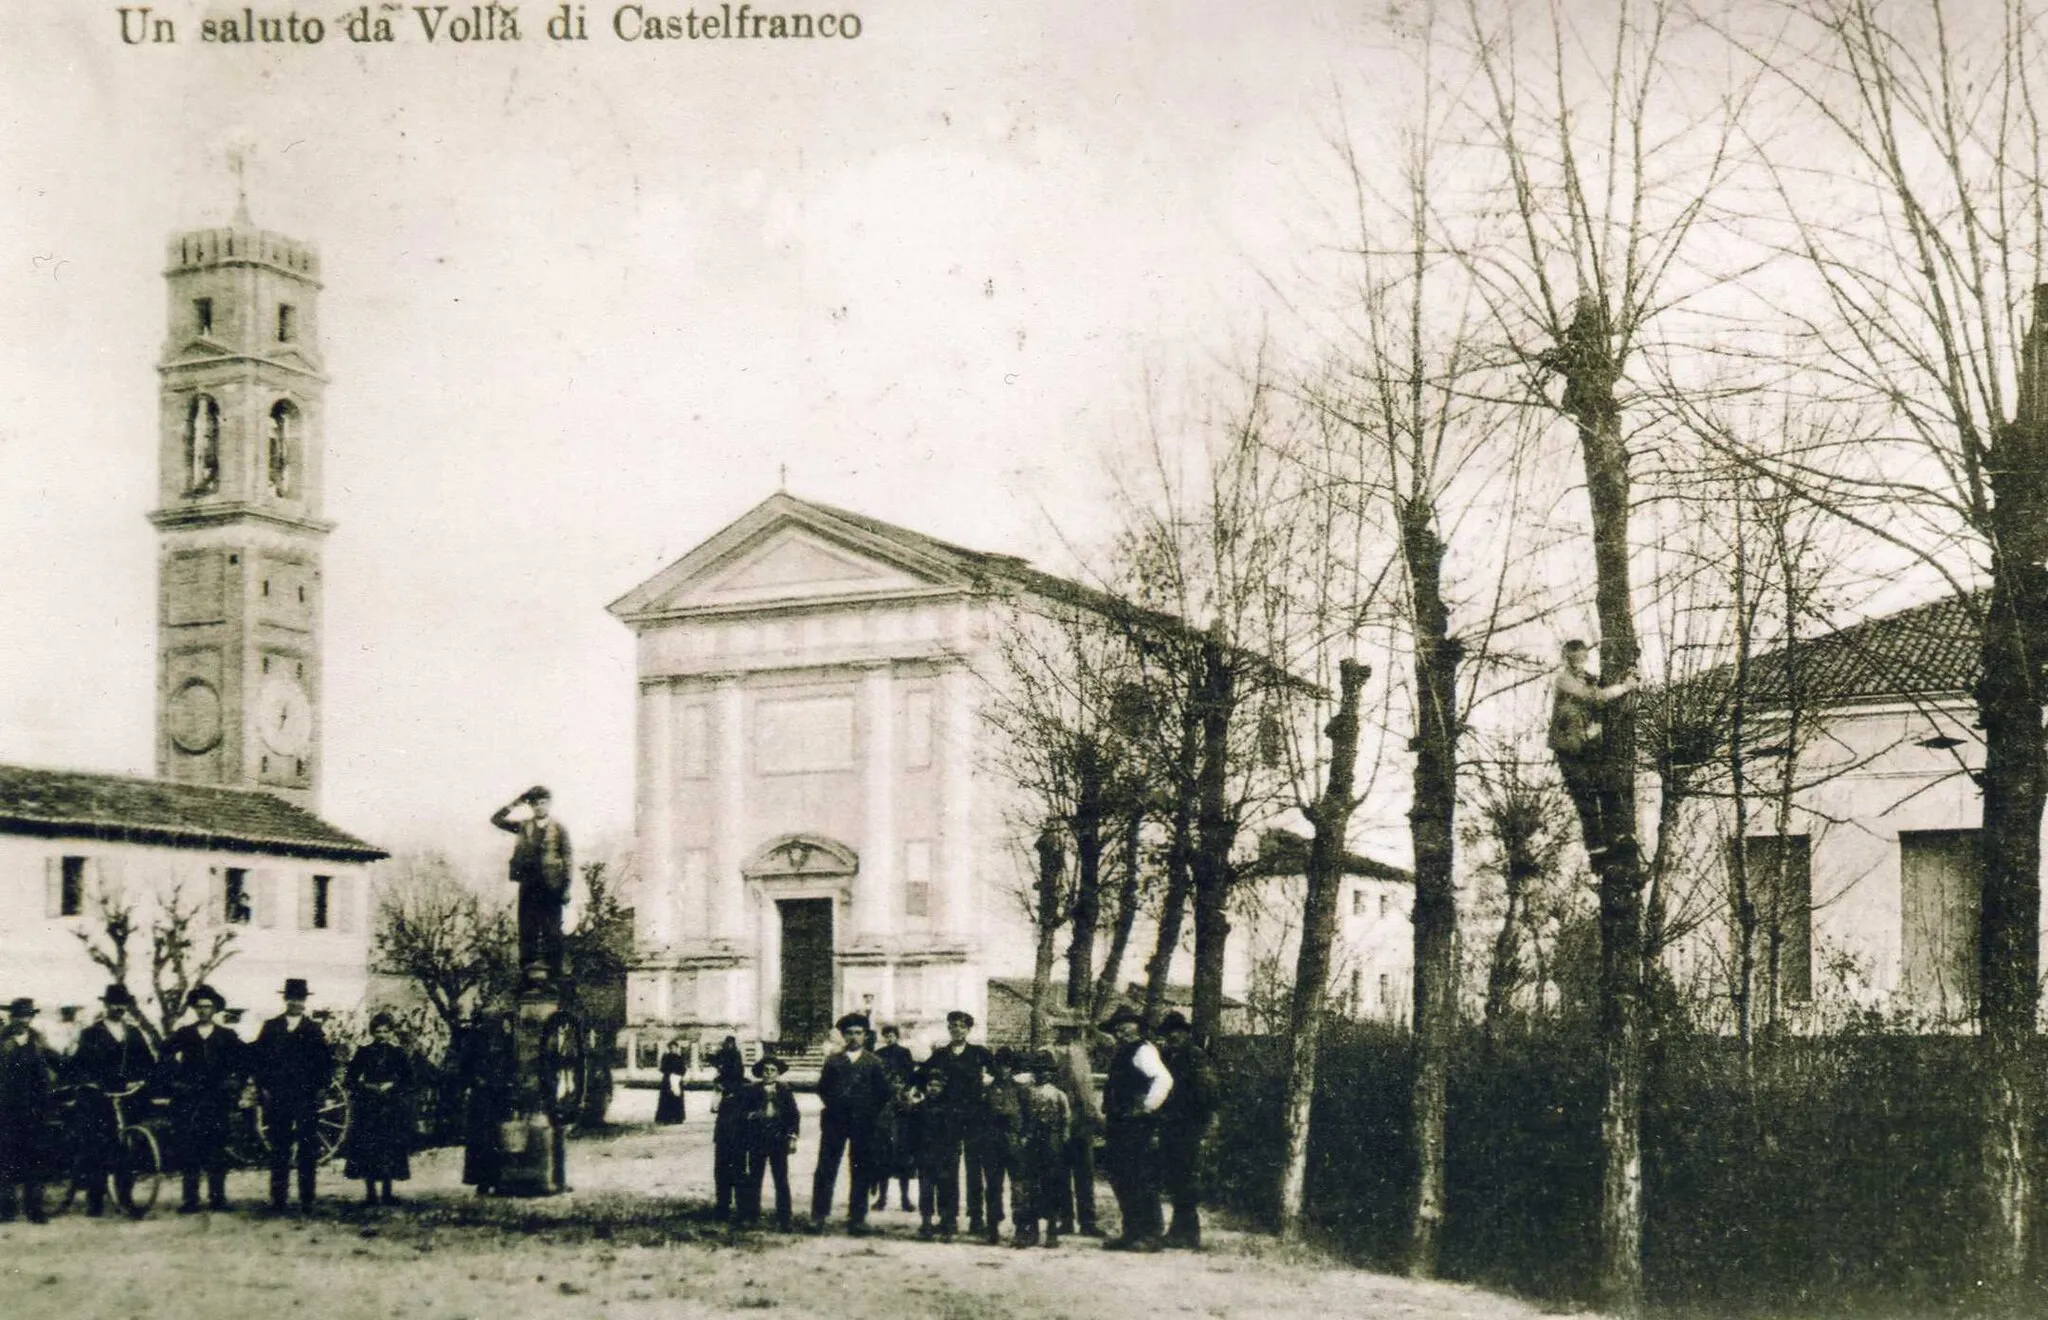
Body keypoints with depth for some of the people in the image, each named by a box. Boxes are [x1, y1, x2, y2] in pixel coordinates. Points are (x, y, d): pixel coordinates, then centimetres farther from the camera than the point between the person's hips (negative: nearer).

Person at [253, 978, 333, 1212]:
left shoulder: (314, 1030, 9)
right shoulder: (270, 1028, 9)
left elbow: (327, 1061, 8)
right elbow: (256, 1058, 8)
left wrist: (321, 1088, -1)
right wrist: (263, 1087, 1)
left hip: (307, 1098, -1)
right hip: (277, 1098, 1)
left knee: (308, 1152, -4)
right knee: (279, 1151, 2)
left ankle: (307, 1200, -2)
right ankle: (277, 1199, 5)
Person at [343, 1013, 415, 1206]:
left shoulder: (399, 1054, 7)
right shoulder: (364, 1053, 8)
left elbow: (409, 1081, 6)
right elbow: (349, 1077, 7)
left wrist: (392, 1086, -9)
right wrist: (366, 1087, -8)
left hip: (392, 1109, 0)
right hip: (367, 1108, 0)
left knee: (390, 1151, -2)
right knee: (367, 1150, -6)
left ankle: (386, 1193, 5)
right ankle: (370, 1193, -1)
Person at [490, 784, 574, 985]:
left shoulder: (559, 829, 5)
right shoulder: (523, 826, 11)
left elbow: (568, 859, 3)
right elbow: (496, 819, 7)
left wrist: (566, 886, -5)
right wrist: (516, 803, 2)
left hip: (551, 886, -2)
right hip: (528, 885, 2)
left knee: (552, 932, -1)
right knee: (527, 932, 0)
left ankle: (553, 975, 1)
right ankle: (529, 973, 1)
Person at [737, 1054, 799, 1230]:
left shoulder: (785, 1091, 4)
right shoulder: (753, 1091, 6)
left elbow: (794, 1115, 4)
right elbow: (743, 1113, 10)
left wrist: (792, 1137, -3)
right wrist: (751, 1116, -11)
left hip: (779, 1140, -1)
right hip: (757, 1141, 1)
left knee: (781, 1181, -2)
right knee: (753, 1179, 4)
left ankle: (783, 1220, 2)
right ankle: (751, 1216, 12)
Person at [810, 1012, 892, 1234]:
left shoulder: (873, 1062, 9)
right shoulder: (833, 1061, 11)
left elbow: (883, 1092, 7)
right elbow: (822, 1088, 12)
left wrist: (871, 1113, 1)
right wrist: (833, 1105, 3)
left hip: (863, 1124, 0)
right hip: (835, 1122, 0)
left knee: (861, 1171, 1)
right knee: (826, 1168, -4)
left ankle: (857, 1218, 5)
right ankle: (818, 1216, -1)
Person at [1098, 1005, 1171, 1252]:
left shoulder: (1142, 1050, -9)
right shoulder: (1121, 1053, 19)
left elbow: (1164, 1079, -24)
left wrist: (1147, 1107, -20)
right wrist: (1108, 1114, 22)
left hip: (1136, 1127, -10)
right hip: (1118, 1125, 10)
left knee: (1141, 1180, -8)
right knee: (1120, 1179, 11)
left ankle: (1150, 1236, -5)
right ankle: (1131, 1232, 18)